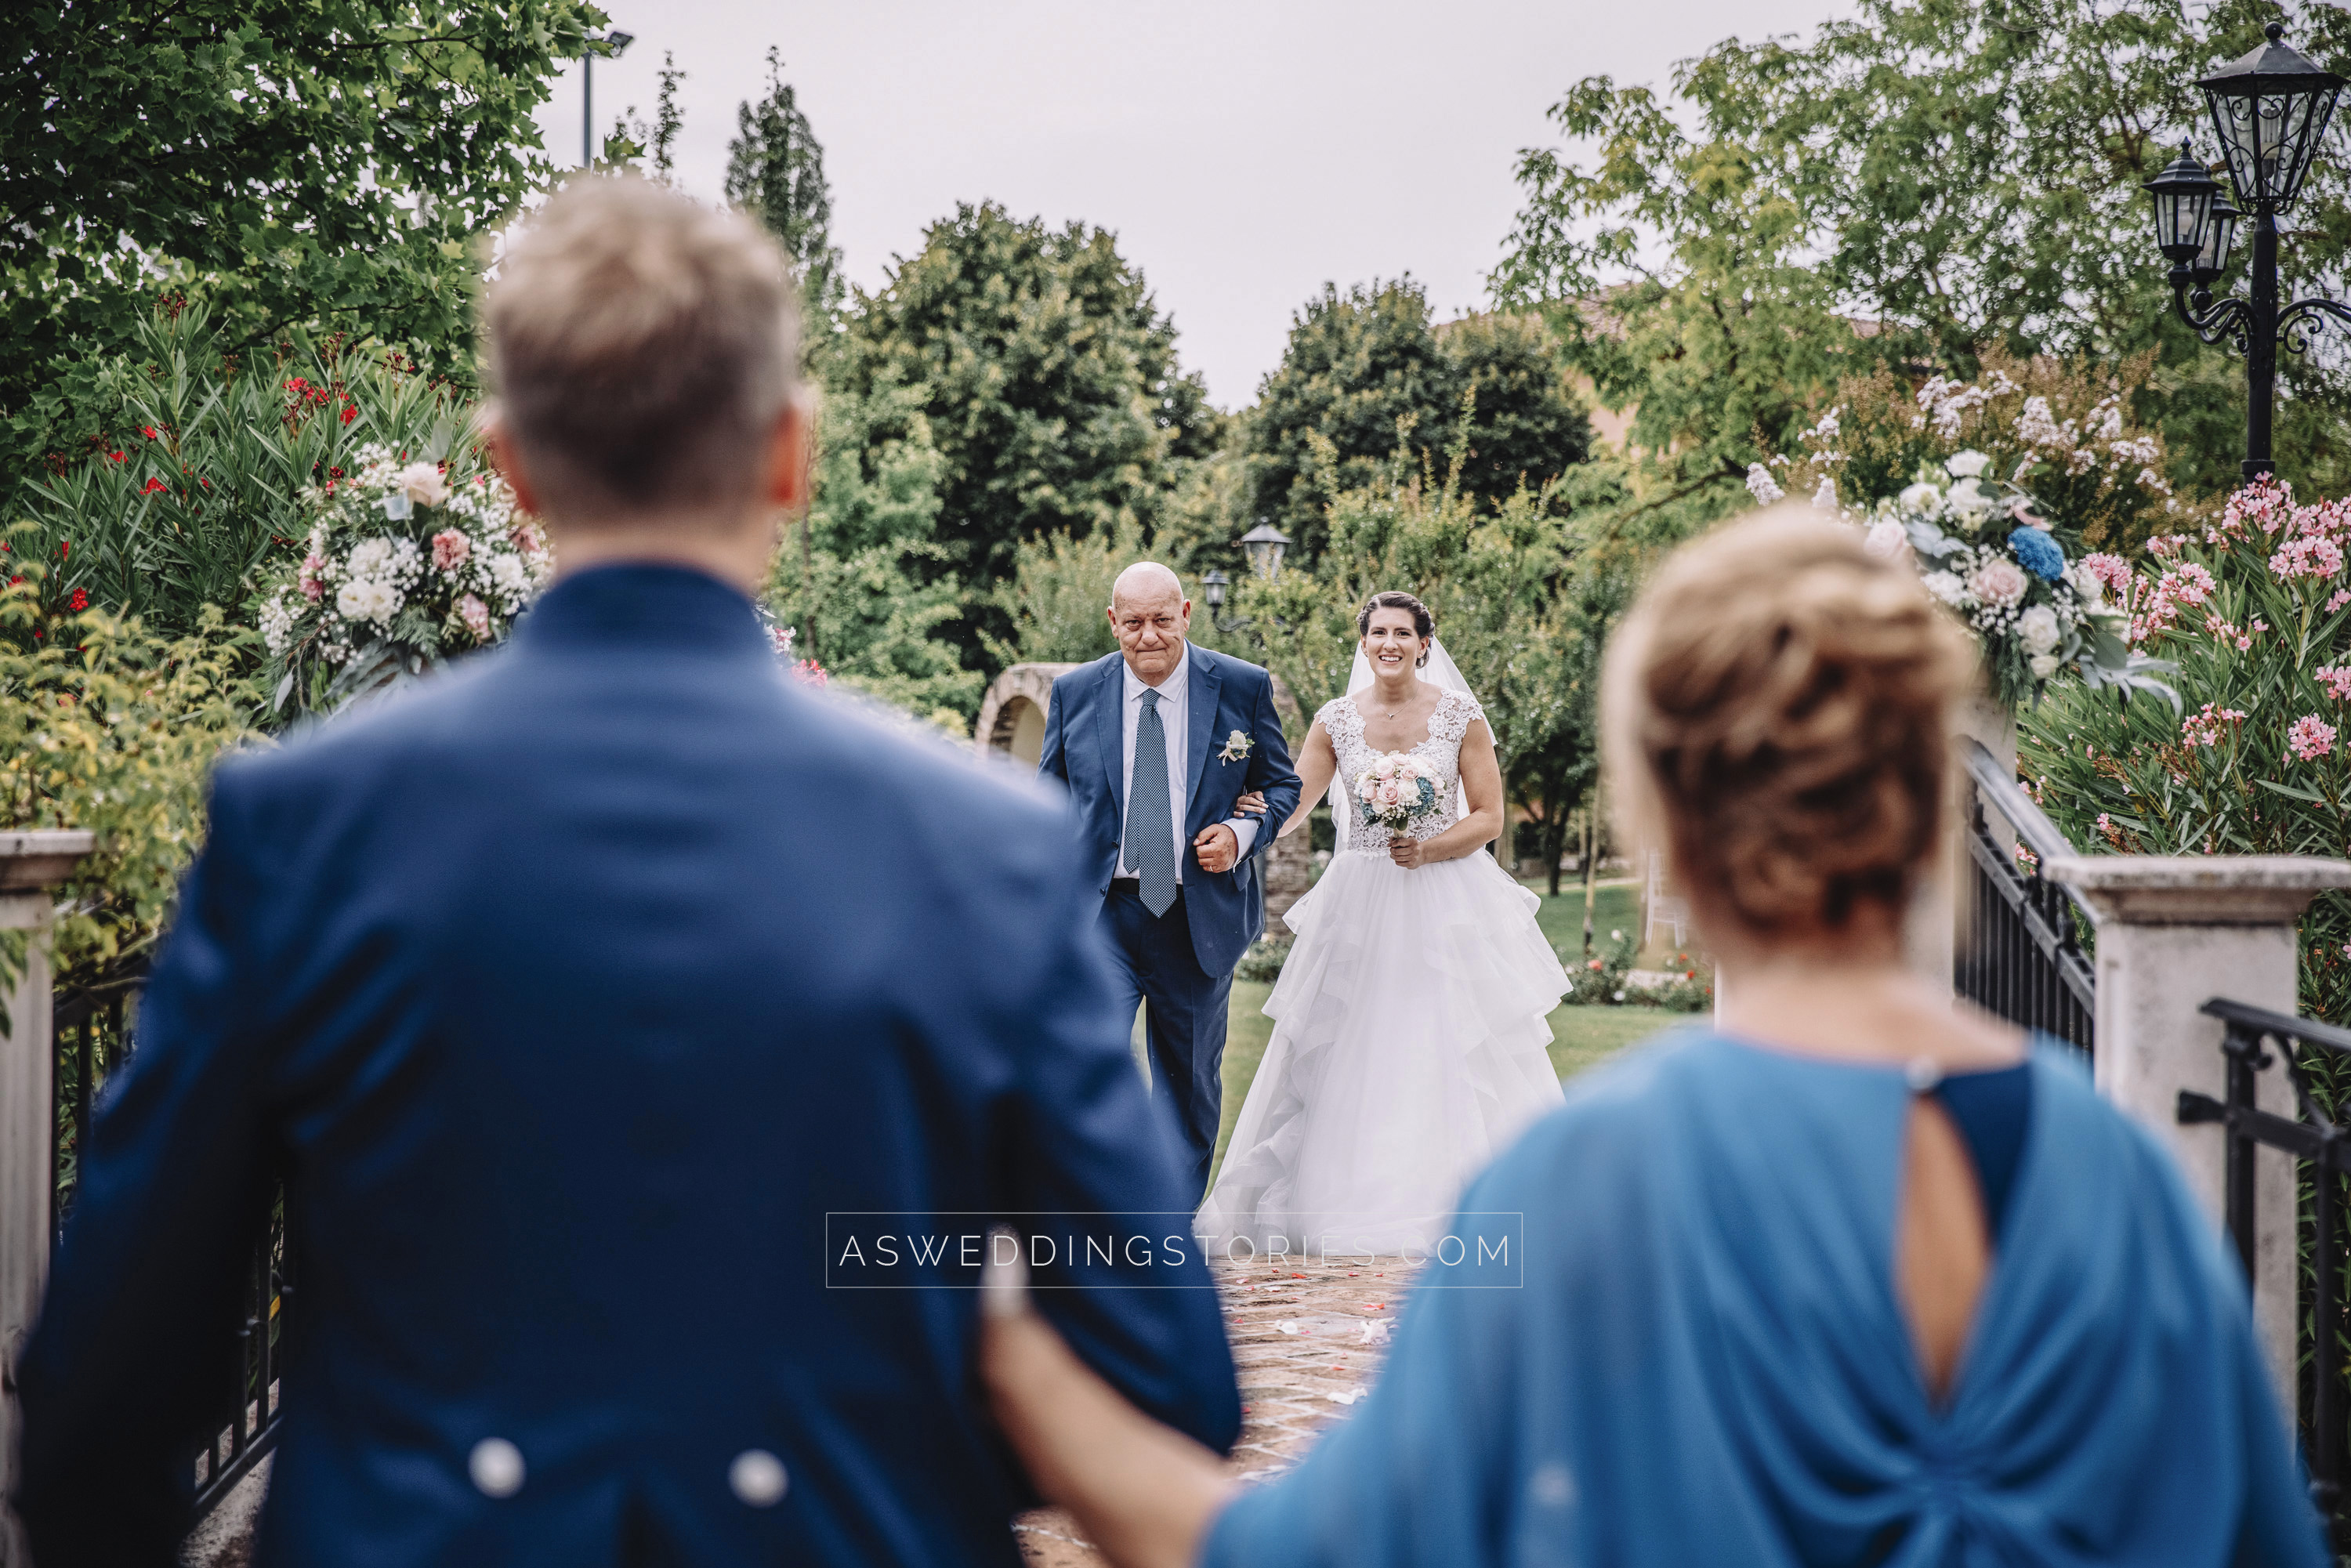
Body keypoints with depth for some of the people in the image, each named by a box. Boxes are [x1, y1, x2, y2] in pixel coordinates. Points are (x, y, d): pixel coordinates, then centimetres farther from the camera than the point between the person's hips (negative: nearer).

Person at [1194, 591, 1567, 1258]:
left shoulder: (1460, 715, -1)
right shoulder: (1337, 721, 3)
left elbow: (1489, 816, -1)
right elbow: (1287, 808, -1)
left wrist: (1428, 850, -16)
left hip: (1447, 899, -2)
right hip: (1361, 904, 2)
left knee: (1453, 1054, -3)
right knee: (1349, 1061, 2)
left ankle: (1460, 1203, 7)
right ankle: (1337, 1201, 12)